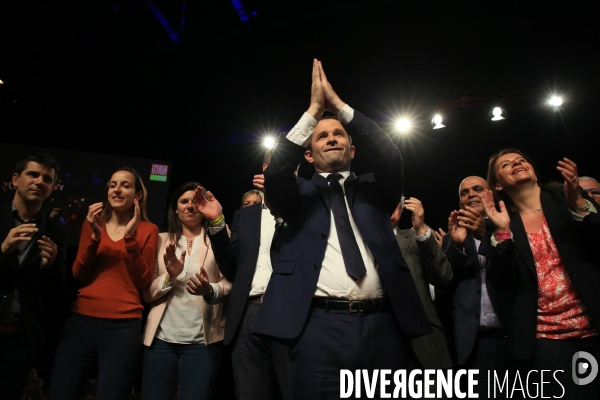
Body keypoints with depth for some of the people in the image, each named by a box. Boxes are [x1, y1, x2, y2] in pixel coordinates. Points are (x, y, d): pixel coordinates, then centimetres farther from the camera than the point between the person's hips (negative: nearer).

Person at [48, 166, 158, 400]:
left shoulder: (148, 230, 1)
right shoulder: (93, 223, 9)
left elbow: (143, 281, -6)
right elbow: (78, 275, 3)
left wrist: (130, 237, -14)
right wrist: (95, 235, -11)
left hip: (124, 325, -2)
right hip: (82, 320, 3)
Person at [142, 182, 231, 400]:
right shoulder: (162, 240, 10)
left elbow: (229, 284, -5)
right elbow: (147, 293, 5)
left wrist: (209, 290, -26)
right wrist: (170, 276, -14)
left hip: (202, 340, -2)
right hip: (161, 338, 2)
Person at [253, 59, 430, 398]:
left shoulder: (372, 190, 16)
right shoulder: (300, 194, 13)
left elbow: (391, 157, -2)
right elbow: (275, 172, -7)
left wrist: (339, 104, -2)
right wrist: (314, 109, -6)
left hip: (383, 324, 2)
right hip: (320, 326, -1)